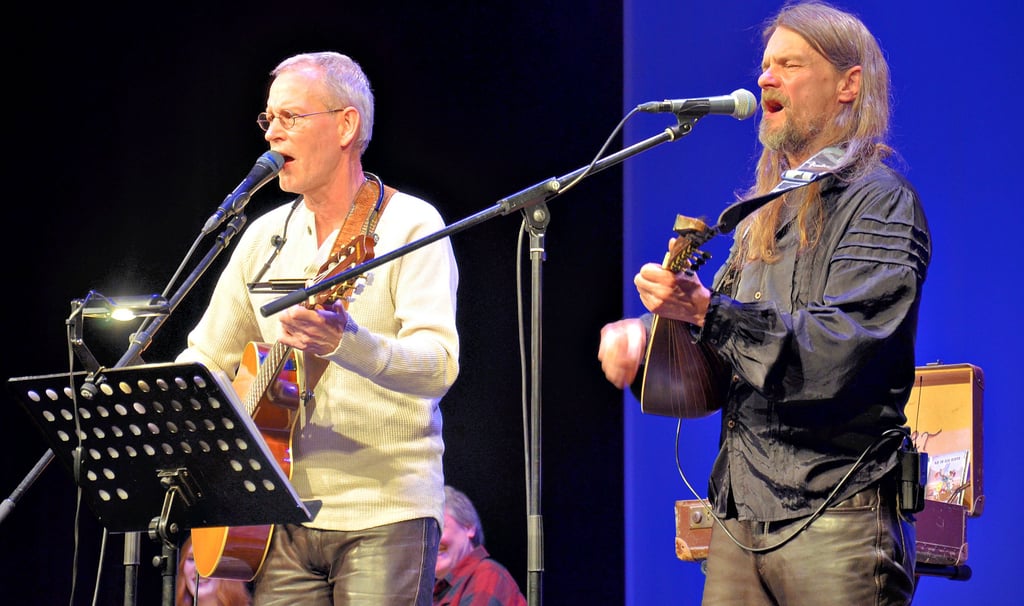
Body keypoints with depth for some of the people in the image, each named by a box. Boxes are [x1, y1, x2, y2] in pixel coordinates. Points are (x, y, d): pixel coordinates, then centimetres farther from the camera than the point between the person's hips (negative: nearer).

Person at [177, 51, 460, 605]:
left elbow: (439, 366, -18)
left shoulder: (409, 226, -5)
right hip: (284, 516, 5)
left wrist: (346, 342, -35)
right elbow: (207, 356, 22)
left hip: (384, 517, -5)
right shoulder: (265, 236, 13)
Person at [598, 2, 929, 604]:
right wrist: (641, 332, 0)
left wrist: (707, 311, -24)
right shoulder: (765, 212, 21)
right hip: (743, 517, 7)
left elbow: (840, 349, -18)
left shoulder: (878, 199, -5)